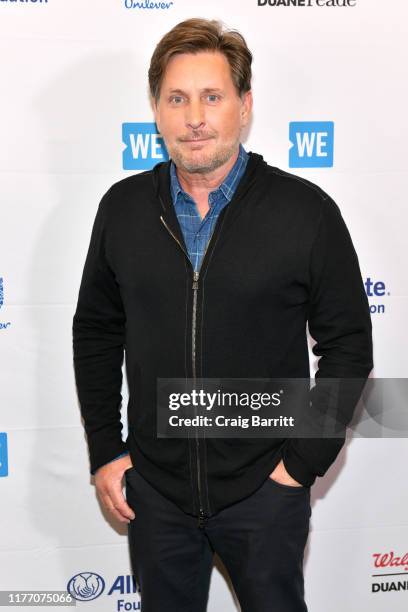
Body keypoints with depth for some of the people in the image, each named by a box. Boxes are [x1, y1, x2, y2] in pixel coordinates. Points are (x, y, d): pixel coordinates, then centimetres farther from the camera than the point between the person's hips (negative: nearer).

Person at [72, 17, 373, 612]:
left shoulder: (307, 211, -11)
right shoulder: (123, 208, -3)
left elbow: (347, 344, -5)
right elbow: (96, 332, 6)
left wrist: (305, 459, -8)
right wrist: (105, 450, 3)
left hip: (264, 489, -2)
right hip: (154, 489, 3)